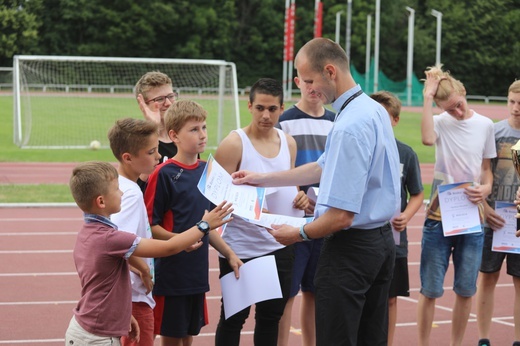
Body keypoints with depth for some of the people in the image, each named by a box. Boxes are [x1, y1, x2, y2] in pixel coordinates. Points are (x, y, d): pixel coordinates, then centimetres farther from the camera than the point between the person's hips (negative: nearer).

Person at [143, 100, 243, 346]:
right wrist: (179, 240, -28)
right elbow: (150, 226, -13)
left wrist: (229, 254, 14)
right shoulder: (164, 174, -13)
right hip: (170, 274, -7)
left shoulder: (205, 171, 8)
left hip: (197, 272, 7)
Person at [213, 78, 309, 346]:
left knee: (272, 314, 13)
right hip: (242, 247, -5)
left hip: (280, 245, 6)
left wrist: (300, 196, 0)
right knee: (234, 317, 4)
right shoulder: (234, 143, -10)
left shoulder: (288, 143, 8)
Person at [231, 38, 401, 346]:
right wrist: (262, 179, 21)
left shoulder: (349, 127, -24)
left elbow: (340, 217, -25)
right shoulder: (374, 110, 6)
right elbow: (325, 167, 18)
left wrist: (299, 234, -8)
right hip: (383, 240, 9)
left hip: (350, 248, -9)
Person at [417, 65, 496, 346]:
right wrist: (427, 98, -25)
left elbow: (486, 170, 15)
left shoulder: (485, 125, 5)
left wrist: (485, 189, -7)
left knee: (465, 290, 8)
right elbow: (427, 139, -30)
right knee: (430, 290, 2)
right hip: (439, 217, -3)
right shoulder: (440, 122, -5)